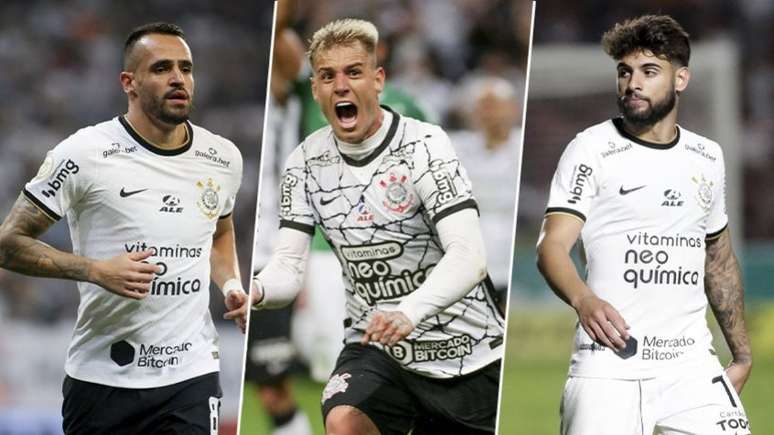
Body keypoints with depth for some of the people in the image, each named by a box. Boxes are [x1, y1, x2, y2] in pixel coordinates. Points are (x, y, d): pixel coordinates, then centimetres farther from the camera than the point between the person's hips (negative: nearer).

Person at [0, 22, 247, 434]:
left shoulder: (224, 159, 7)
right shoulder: (83, 153, -9)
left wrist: (231, 286, 8)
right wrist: (97, 270, -18)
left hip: (191, 374, 2)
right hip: (100, 379, -2)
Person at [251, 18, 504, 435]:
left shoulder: (422, 145, -16)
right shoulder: (307, 163, -1)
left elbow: (468, 256, -27)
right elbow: (289, 265, -4)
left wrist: (408, 313, -44)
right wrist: (255, 290, -29)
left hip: (465, 353, -2)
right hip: (375, 348, 2)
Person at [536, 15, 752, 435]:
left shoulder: (708, 158, 14)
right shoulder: (591, 149, -1)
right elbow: (552, 246, -11)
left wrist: (742, 353, 21)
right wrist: (583, 299, -31)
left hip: (692, 364, 4)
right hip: (609, 364, -4)